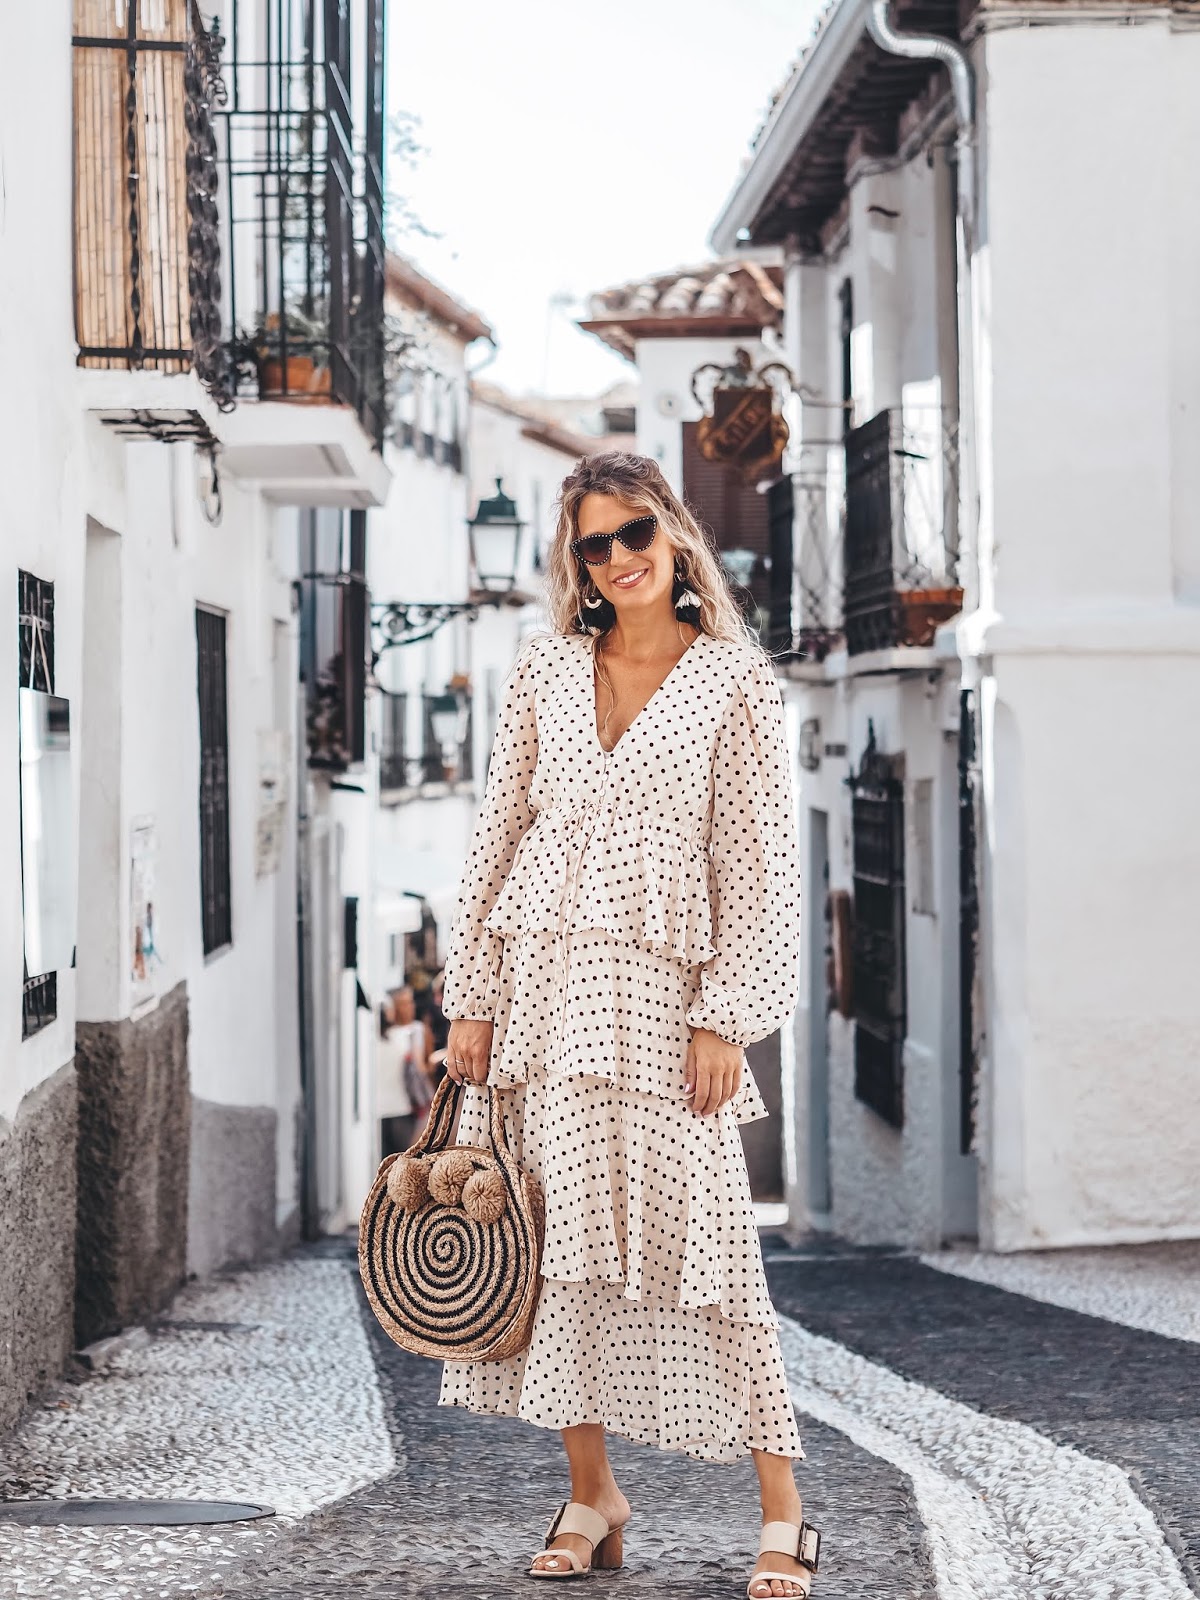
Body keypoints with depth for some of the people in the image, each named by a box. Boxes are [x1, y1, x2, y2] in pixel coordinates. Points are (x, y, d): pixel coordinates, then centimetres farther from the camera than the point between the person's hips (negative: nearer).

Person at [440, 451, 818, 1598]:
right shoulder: (547, 670, 11)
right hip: (542, 978, 3)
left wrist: (727, 1020, -8)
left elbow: (757, 862, -1)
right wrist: (472, 998, 4)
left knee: (699, 1234, -8)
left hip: (660, 989, -3)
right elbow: (497, 836, 11)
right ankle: (591, 1498, 14)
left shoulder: (734, 683, 2)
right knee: (561, 1234, 3)